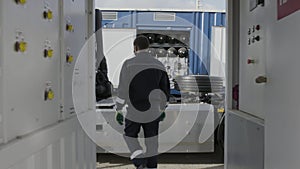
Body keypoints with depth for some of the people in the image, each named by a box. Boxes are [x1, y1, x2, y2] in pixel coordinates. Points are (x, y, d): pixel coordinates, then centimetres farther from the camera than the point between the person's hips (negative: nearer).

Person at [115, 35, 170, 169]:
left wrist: (118, 111, -5)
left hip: (134, 110, -3)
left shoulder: (129, 64, -9)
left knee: (130, 136, 18)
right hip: (153, 110, 3)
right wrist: (163, 110, 20)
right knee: (151, 141, 14)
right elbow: (165, 89, 9)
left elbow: (123, 89, -12)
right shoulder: (159, 65, 3)